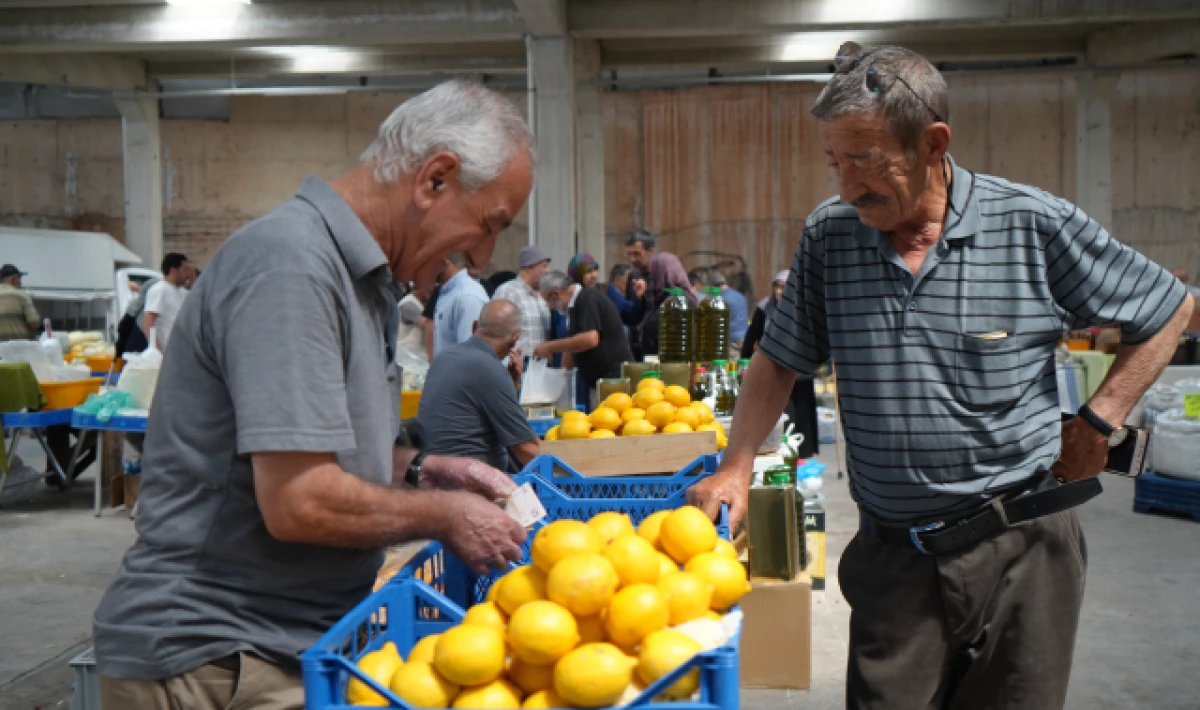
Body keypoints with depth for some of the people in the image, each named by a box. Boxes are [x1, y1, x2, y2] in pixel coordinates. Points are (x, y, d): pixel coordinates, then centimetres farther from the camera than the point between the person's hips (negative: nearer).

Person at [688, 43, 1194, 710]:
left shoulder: (1037, 225, -9)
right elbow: (780, 360, 8)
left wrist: (1098, 424, -2)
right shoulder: (828, 236, -1)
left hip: (1018, 552, -2)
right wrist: (737, 466, -4)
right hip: (893, 555, 2)